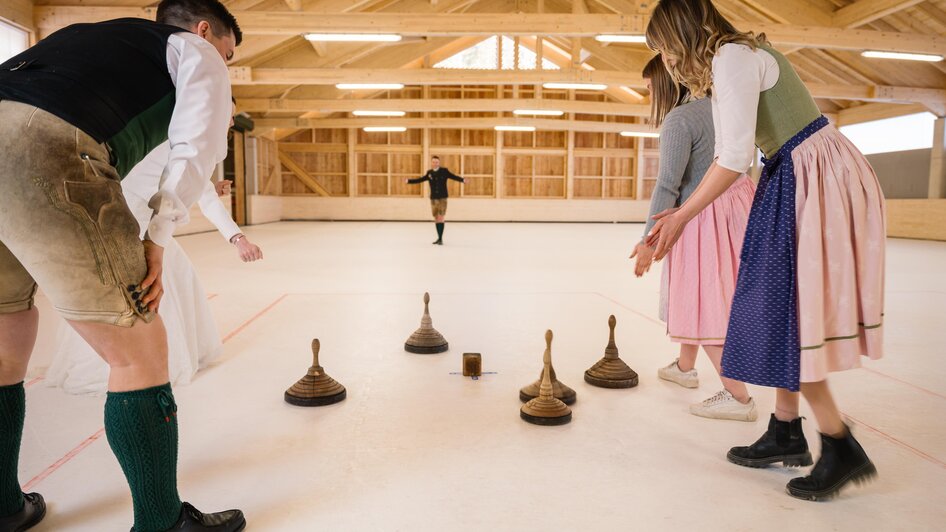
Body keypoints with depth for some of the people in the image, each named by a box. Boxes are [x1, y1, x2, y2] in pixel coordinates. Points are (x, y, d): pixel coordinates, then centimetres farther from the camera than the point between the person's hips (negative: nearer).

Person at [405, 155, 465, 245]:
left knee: (440, 218, -10)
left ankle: (441, 238, -7)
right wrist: (409, 181, 13)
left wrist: (462, 180, -27)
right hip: (433, 198, 4)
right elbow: (420, 180, 16)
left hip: (442, 198, -3)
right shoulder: (429, 173, 6)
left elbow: (454, 177, -9)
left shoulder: (444, 171, -3)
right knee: (436, 219, 8)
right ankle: (439, 238, 18)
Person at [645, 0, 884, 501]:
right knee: (780, 311, 11)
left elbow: (734, 158, -22)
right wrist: (680, 212, 15)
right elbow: (730, 155, 16)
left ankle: (842, 449, 5)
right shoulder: (737, 56, 16)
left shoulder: (732, 57, -15)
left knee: (785, 314, -7)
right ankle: (786, 434, 21)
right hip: (796, 179, 10)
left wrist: (681, 217, -12)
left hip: (819, 181, -10)